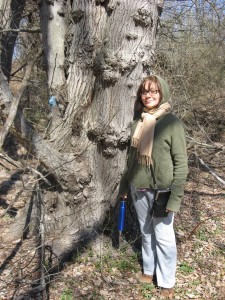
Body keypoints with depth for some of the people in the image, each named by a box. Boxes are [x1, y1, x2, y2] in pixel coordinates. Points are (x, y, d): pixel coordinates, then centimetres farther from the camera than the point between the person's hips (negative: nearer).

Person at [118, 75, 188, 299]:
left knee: (163, 237, 7)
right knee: (146, 233, 18)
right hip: (138, 190, 5)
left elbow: (181, 163, -12)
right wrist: (123, 186, 14)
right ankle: (148, 270, 38)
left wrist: (175, 196, -15)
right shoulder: (138, 121, 4)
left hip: (161, 191, -5)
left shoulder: (171, 123, -12)